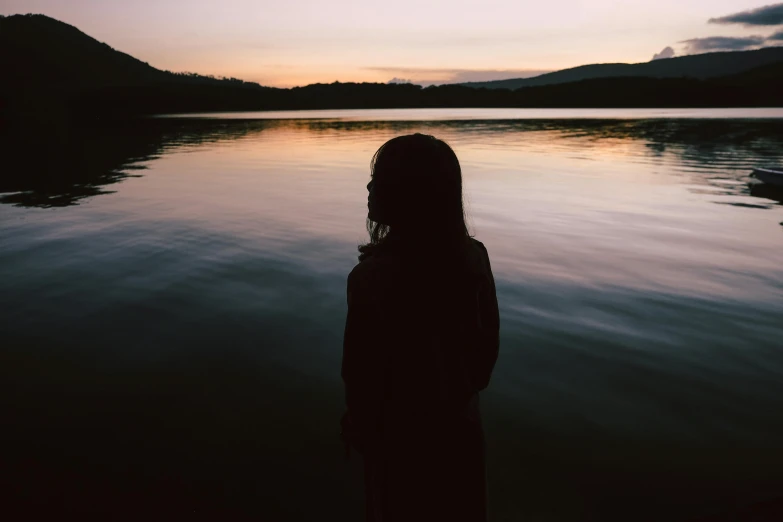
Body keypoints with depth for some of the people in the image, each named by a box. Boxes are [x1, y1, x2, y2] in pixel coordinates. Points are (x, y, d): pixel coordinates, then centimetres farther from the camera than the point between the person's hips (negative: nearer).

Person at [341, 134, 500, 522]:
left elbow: (363, 367, -20)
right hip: (460, 423, 5)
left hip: (399, 432, -4)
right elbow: (489, 338, -1)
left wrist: (357, 426, -1)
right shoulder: (473, 256, -13)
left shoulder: (374, 277, -30)